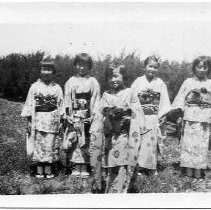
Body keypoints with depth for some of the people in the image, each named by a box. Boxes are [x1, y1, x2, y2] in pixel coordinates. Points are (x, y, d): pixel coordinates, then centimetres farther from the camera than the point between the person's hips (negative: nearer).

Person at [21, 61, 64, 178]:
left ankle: (48, 170, 11)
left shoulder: (57, 88, 6)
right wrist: (29, 120, -2)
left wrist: (60, 121, 2)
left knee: (51, 145, 1)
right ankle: (39, 170, 10)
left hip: (52, 119, 1)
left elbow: (60, 106, 7)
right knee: (38, 144, 1)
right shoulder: (34, 87, 3)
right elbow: (29, 105, 3)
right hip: (38, 119, 0)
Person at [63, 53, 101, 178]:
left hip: (87, 115, -2)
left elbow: (96, 99, 0)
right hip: (74, 115, 2)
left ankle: (85, 168, 7)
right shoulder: (71, 82, 10)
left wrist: (93, 115, -9)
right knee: (74, 139, 1)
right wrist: (68, 114, -2)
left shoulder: (93, 82, 4)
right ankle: (76, 168, 9)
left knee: (86, 140, -1)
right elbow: (67, 99, 7)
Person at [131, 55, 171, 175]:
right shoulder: (138, 82, 5)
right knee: (139, 142, -1)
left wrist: (162, 115, -6)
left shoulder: (160, 83, 6)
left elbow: (164, 102, 4)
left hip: (154, 119, 0)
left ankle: (152, 168, 16)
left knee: (152, 142, 4)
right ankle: (139, 167, 9)